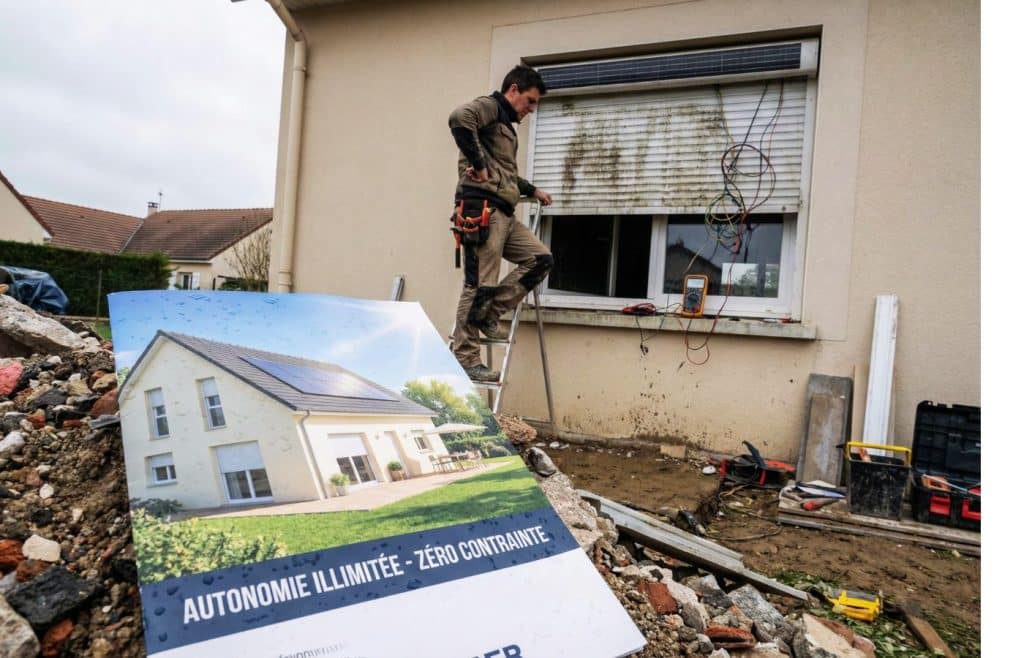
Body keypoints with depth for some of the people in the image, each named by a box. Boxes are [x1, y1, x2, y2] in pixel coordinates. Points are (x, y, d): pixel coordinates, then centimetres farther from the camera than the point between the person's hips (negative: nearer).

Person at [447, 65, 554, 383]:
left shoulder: (506, 124, 30)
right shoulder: (490, 106, 2)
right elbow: (459, 118, -22)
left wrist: (533, 191, 49)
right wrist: (478, 164, -18)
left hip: (503, 213, 10)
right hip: (482, 208, -10)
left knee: (541, 258, 6)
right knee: (479, 284, -10)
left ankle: (489, 314, 6)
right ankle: (465, 358, -4)